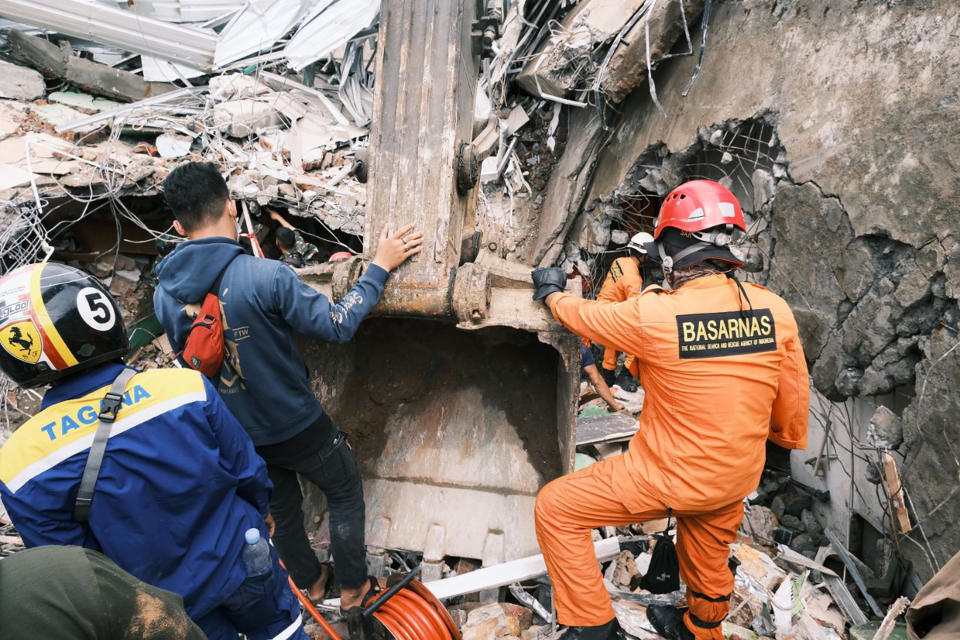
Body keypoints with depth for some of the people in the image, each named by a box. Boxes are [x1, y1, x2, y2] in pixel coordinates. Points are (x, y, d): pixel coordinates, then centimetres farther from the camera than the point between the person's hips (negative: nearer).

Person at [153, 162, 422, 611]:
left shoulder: (164, 293, -11)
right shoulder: (265, 276, -31)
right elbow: (337, 326, -23)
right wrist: (379, 267, -14)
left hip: (238, 434, 5)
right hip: (298, 426, -5)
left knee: (281, 509, 28)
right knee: (346, 494, 21)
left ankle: (309, 582, 50)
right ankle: (353, 587, 37)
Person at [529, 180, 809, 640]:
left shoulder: (655, 314, -25)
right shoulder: (775, 310, -11)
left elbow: (587, 317, -6)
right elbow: (793, 397, 2)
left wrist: (551, 293, 17)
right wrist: (788, 438, 24)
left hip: (668, 478, -6)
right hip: (737, 480, 7)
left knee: (555, 509, 9)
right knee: (710, 564, 32)